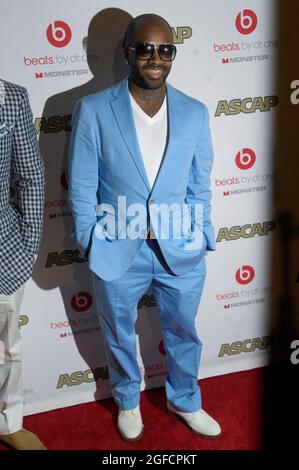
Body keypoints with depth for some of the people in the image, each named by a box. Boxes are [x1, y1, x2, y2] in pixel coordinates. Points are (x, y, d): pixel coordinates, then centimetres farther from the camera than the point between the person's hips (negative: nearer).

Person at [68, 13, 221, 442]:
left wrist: (201, 240, 3)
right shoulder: (93, 111, -11)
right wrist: (90, 247, -6)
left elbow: (199, 188, 4)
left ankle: (184, 400, 48)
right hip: (118, 253, -2)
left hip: (180, 251, 2)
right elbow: (81, 189, -6)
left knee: (183, 334, 20)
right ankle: (127, 401, 48)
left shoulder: (195, 113, -3)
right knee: (119, 337, 20)